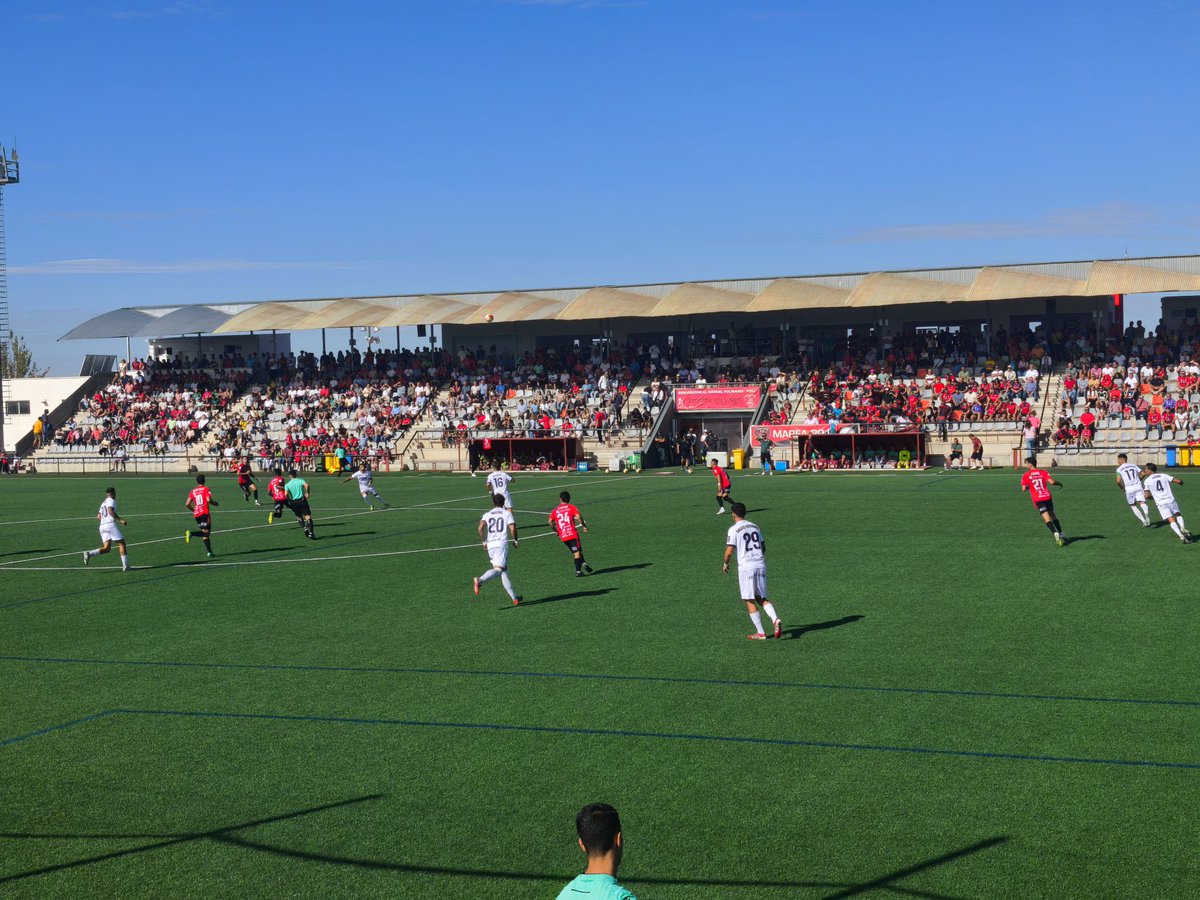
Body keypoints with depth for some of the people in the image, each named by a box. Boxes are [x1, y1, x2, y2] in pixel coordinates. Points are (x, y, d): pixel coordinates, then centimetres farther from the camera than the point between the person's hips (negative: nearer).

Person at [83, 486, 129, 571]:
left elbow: (98, 516, 30)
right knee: (122, 544, 1)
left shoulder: (103, 503, 26)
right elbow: (110, 511, -18)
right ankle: (125, 566, -3)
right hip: (111, 525, -7)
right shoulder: (111, 501, 0)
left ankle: (89, 553, -23)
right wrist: (120, 520, -19)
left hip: (102, 526, 7)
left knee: (106, 548, -1)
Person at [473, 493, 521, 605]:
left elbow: (480, 528, -2)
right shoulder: (507, 513, 6)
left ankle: (514, 597, 13)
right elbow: (512, 528, -6)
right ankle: (480, 580, -41)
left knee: (504, 571, 11)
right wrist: (515, 540, 9)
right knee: (499, 569, -16)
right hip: (502, 544, -5)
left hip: (490, 545, 5)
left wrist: (484, 541, 10)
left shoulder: (487, 514, 13)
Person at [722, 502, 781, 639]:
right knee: (761, 598, 13)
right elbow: (763, 547, 18)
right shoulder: (754, 526, 14)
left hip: (746, 567, -6)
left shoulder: (733, 529, -5)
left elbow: (729, 551, -9)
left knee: (750, 601, 3)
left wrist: (725, 564, 9)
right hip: (760, 564, 6)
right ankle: (775, 619, -12)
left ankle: (760, 633, 2)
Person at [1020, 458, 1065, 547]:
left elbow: (1023, 489, -5)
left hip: (1037, 499, -3)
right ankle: (1061, 535, 18)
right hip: (1047, 496, 3)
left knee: (1047, 519, -10)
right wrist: (1059, 483, 14)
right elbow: (1051, 482, -6)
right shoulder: (1043, 472, 7)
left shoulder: (1026, 475, 1)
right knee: (1053, 516, 17)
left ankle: (1056, 534, -27)